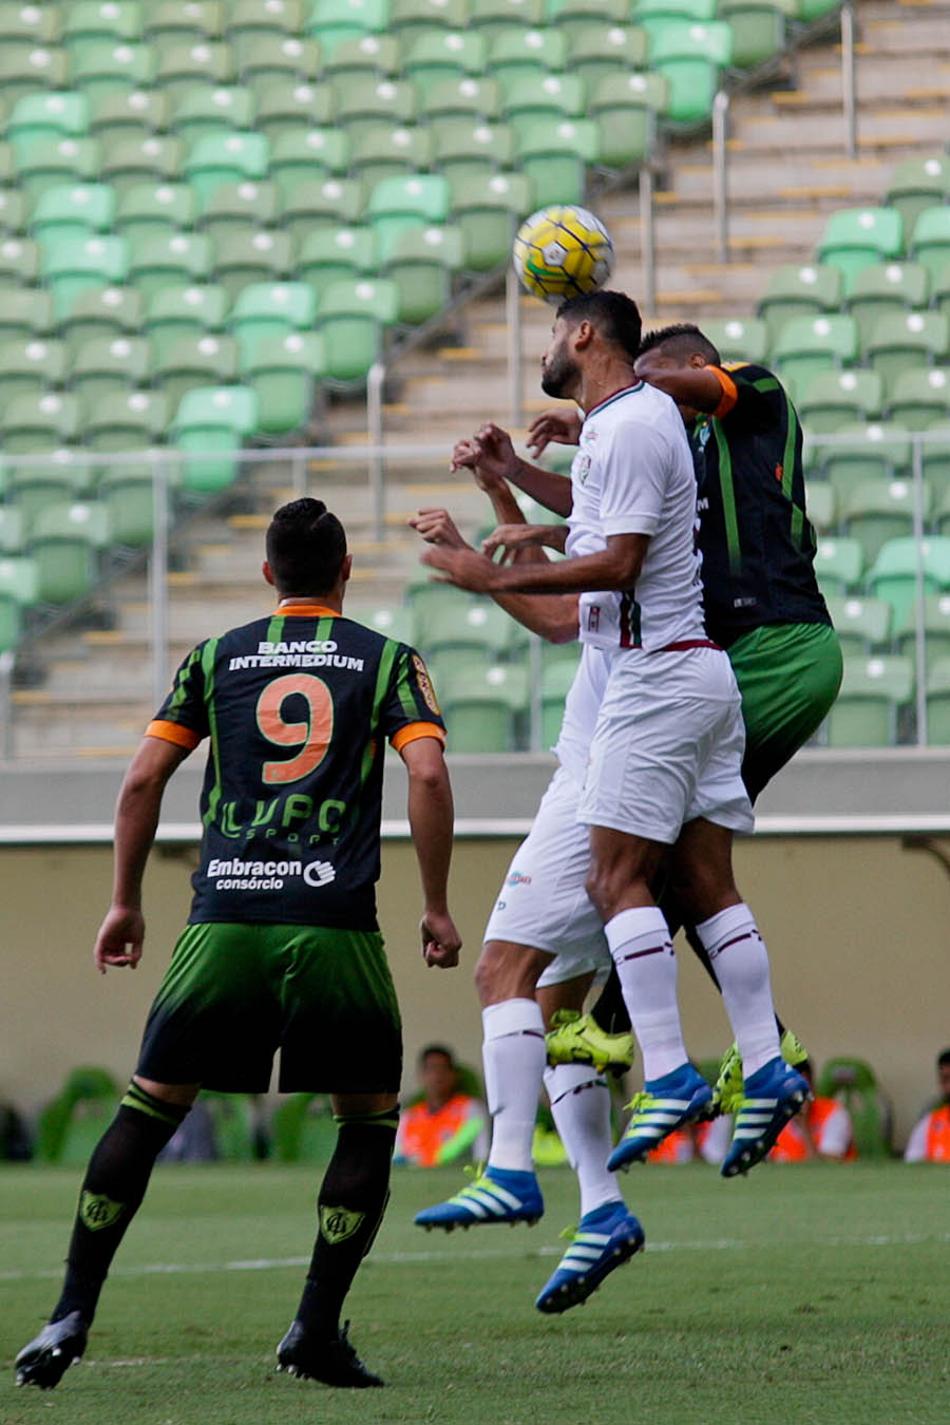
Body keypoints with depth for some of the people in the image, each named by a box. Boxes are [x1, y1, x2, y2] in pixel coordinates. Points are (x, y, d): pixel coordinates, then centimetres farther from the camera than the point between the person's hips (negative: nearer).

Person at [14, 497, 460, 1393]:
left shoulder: (216, 658, 15)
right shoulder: (385, 661, 10)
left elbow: (143, 779, 9)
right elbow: (427, 774, -4)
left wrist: (125, 903, 16)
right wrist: (436, 908, 3)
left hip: (224, 919, 2)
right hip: (335, 923, -2)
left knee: (148, 1108, 10)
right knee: (370, 1118, 13)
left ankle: (73, 1315, 3)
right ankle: (317, 1327, 3)